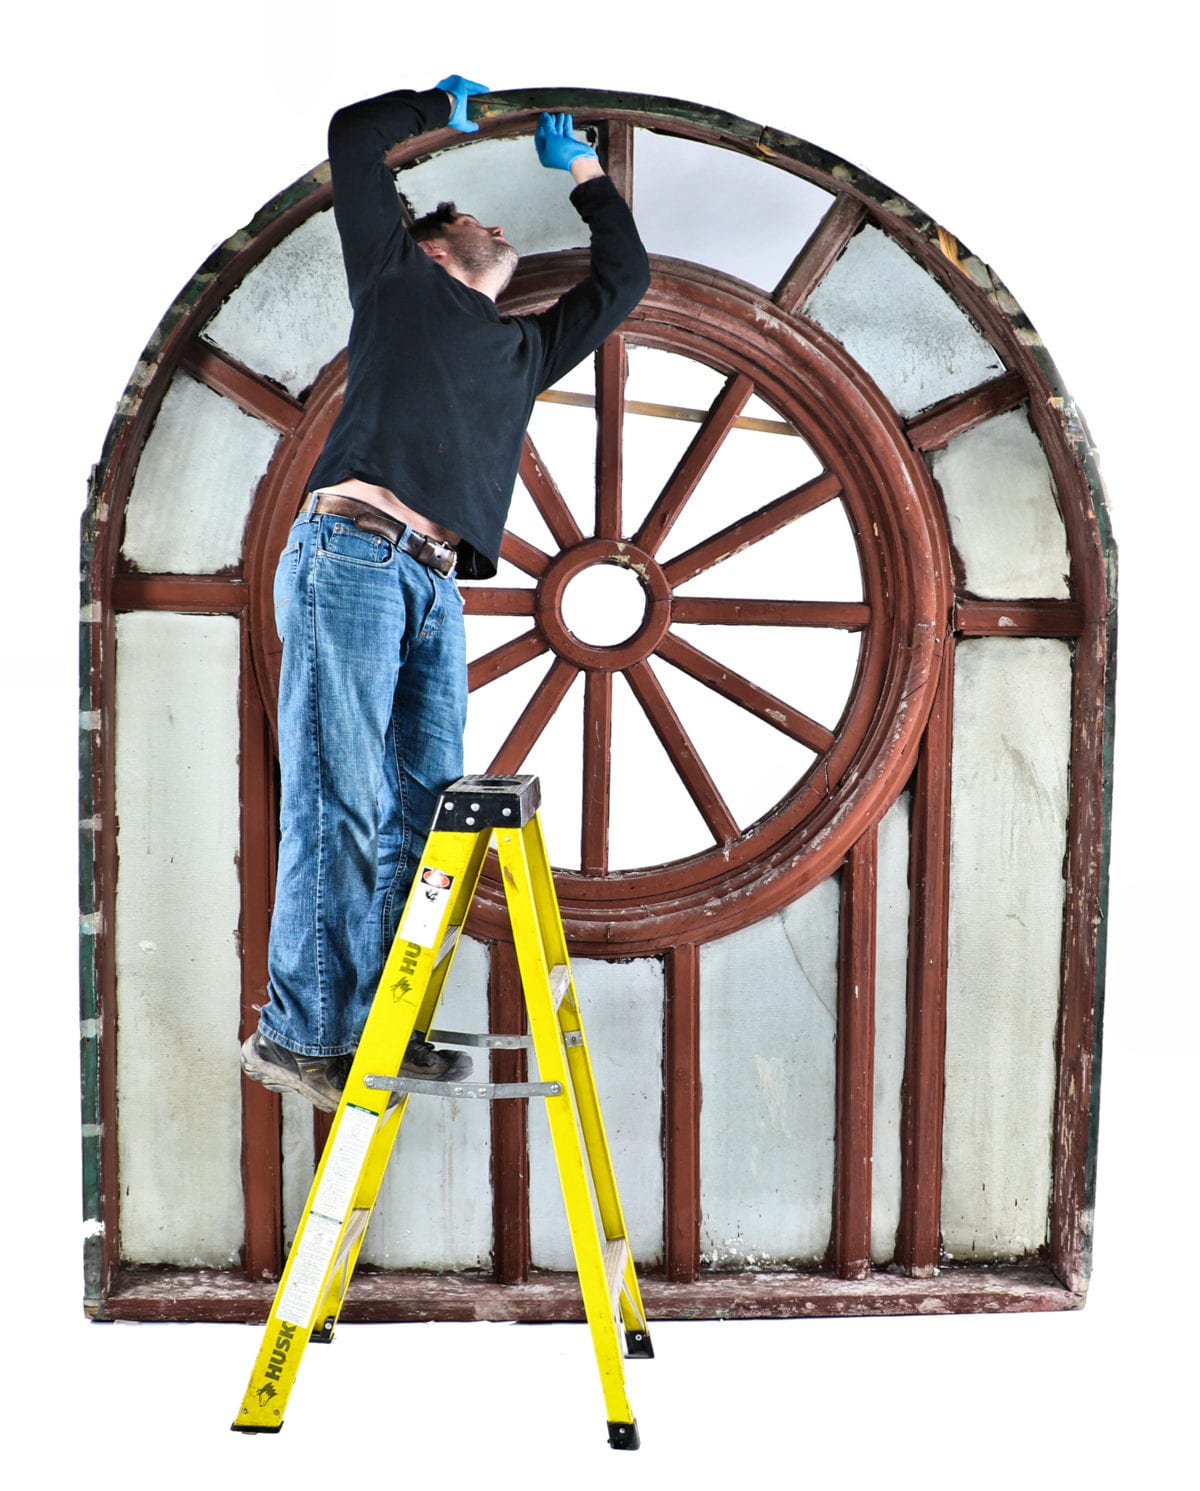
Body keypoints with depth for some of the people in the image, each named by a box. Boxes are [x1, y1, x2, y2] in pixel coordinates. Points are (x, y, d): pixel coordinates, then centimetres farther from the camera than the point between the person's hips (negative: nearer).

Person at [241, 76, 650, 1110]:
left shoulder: (527, 349, 31)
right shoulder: (398, 277, 18)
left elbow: (624, 276, 39)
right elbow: (354, 138, 13)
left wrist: (578, 166, 43)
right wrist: (446, 107, 28)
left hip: (436, 589, 6)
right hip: (352, 555, -6)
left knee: (423, 806, -2)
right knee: (340, 803, -12)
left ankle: (378, 1025, 3)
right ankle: (296, 1033, -7)